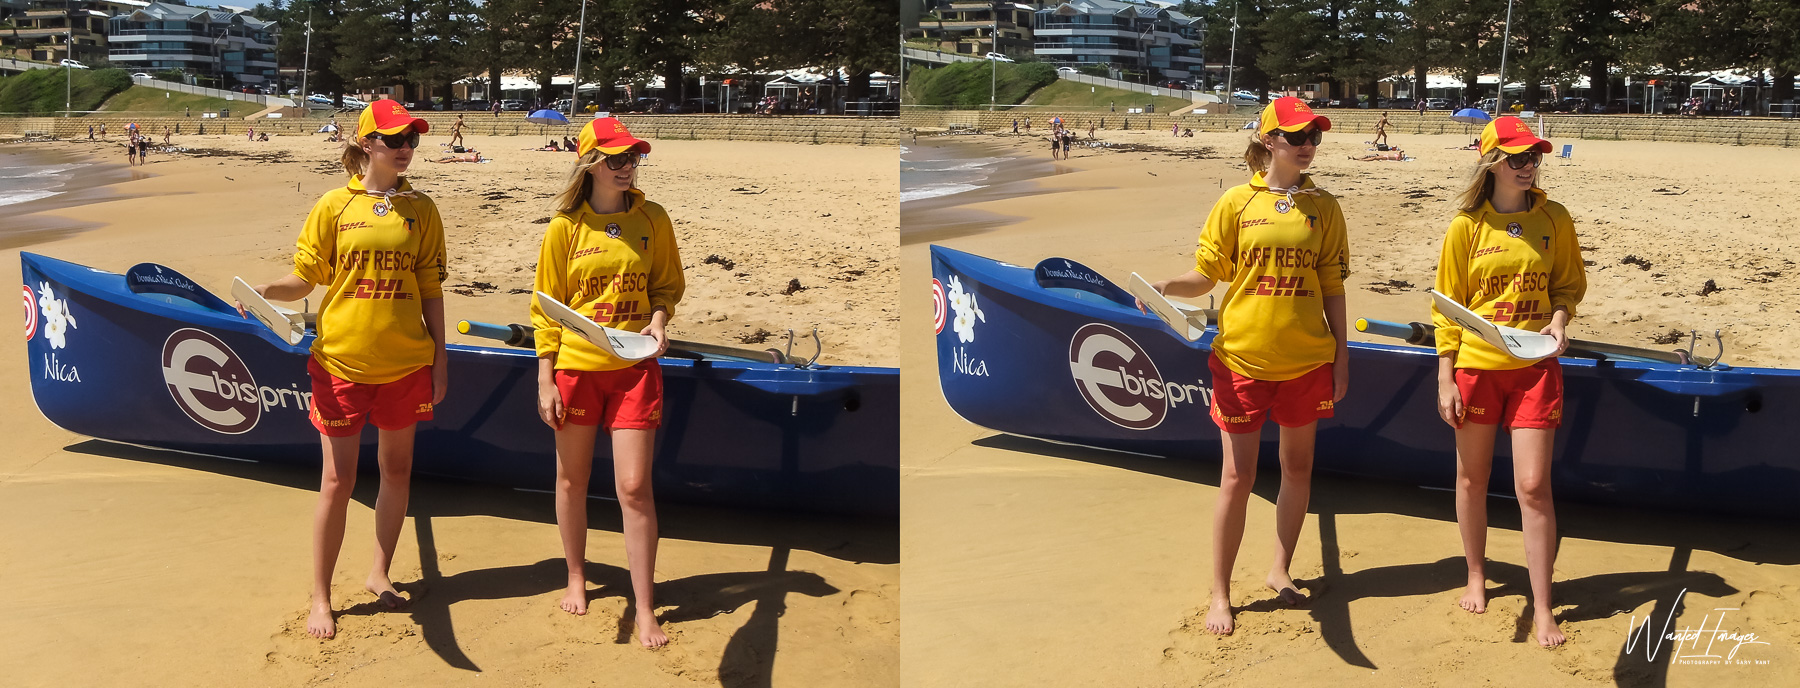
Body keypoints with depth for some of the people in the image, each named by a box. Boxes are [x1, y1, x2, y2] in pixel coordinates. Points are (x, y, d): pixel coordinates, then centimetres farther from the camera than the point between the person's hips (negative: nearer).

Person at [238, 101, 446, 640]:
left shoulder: (420, 210, 4)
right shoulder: (335, 206, -2)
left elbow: (430, 290, 7)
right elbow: (305, 279, 0)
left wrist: (440, 359, 5)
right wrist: (266, 290, -20)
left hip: (405, 362, 2)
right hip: (342, 360, -2)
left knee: (396, 470, 12)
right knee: (338, 479, 1)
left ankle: (379, 574, 31)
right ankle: (320, 597, 13)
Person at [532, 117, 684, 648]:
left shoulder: (652, 220, 0)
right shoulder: (565, 226, -3)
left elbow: (668, 283, 12)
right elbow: (546, 306, 0)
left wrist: (658, 317, -10)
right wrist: (545, 379, -4)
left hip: (634, 366, 0)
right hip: (575, 366, 0)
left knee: (634, 487, -5)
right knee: (572, 479, 14)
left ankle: (645, 608, 4)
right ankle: (576, 578, 36)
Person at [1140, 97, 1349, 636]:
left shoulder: (1323, 208, 3)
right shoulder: (1237, 203, -2)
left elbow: (1332, 288, 7)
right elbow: (1206, 276, 0)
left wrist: (1342, 358, 5)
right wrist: (1166, 286, -20)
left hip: (1306, 359, 3)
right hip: (1242, 357, -2)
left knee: (1298, 466, 12)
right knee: (1237, 476, 1)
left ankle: (1280, 571, 31)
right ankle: (1220, 594, 12)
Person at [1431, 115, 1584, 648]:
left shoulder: (1553, 219, 0)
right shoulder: (1467, 225, -4)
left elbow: (1569, 282, 13)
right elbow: (1447, 304, -1)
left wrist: (1559, 318, -9)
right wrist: (1446, 378, -5)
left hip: (1534, 367, 0)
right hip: (1476, 365, 0)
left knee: (1533, 486, -4)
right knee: (1472, 478, 13)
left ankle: (1542, 608, 5)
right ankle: (1476, 577, 35)